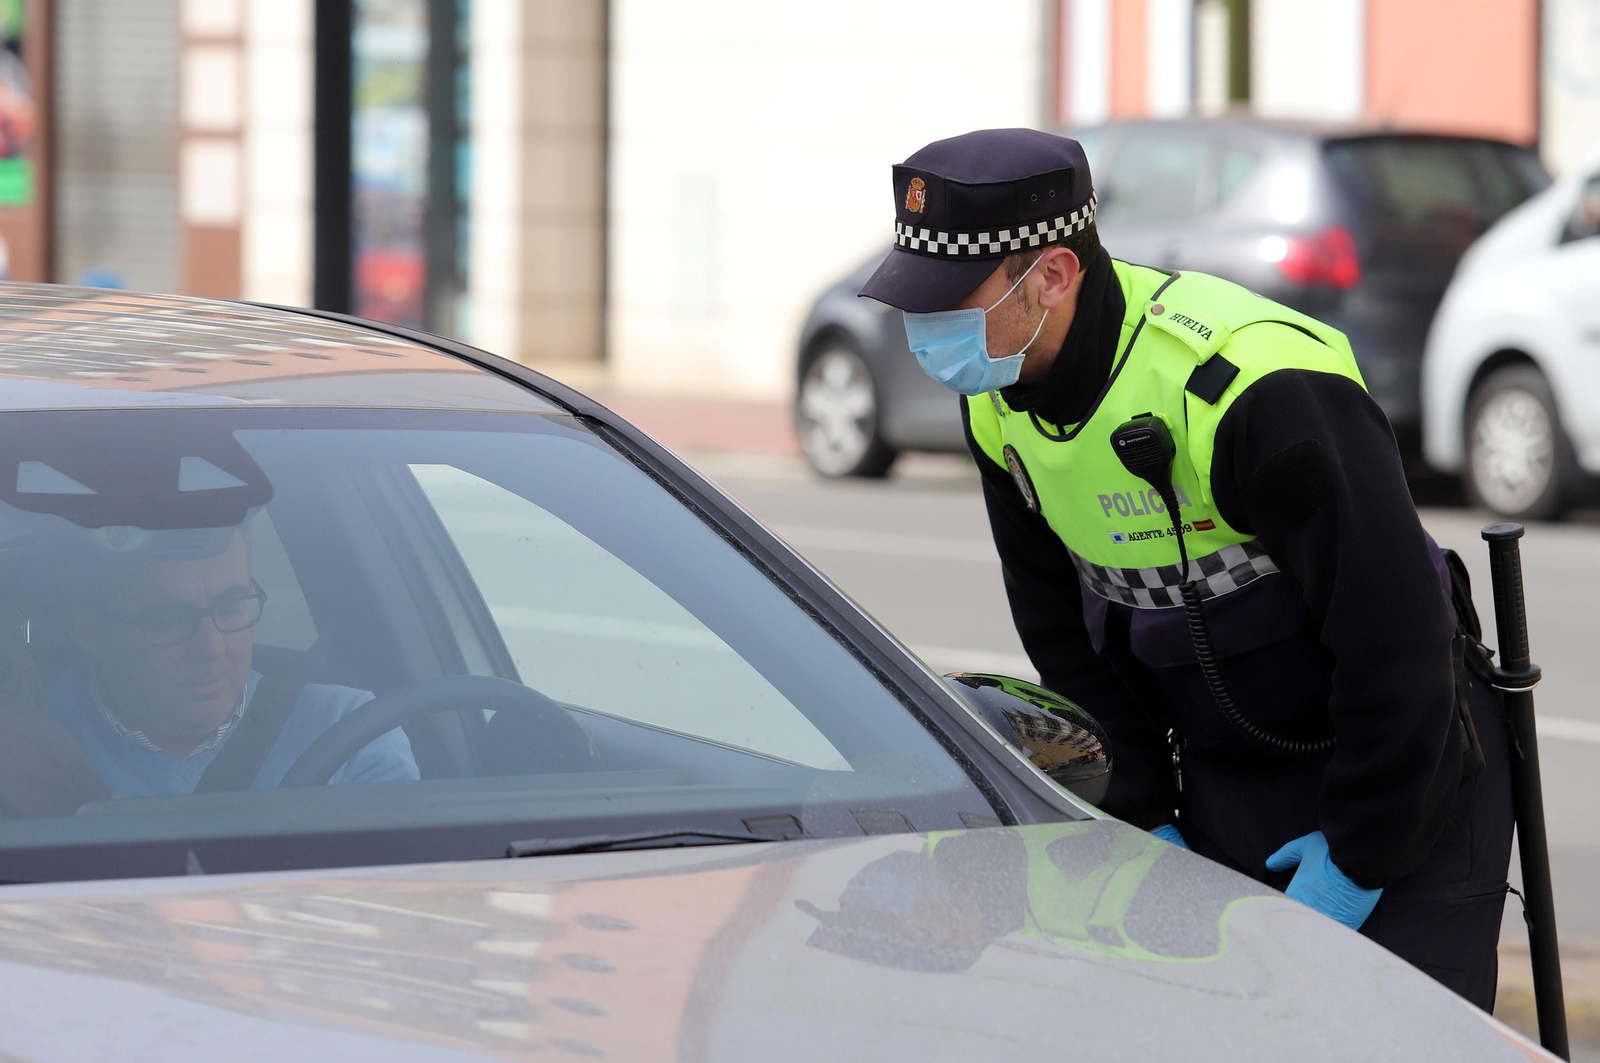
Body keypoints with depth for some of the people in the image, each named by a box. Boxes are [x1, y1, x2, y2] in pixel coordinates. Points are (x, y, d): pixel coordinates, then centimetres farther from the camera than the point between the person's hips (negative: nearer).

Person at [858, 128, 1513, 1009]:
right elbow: (1058, 616, 10)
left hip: (1406, 776, -7)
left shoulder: (1259, 388, -30)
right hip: (1218, 787, 7)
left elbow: (1396, 631, -25)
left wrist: (1359, 856, -18)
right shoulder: (998, 395, -4)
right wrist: (1141, 811, 4)